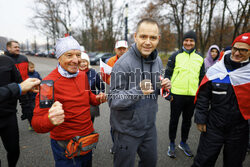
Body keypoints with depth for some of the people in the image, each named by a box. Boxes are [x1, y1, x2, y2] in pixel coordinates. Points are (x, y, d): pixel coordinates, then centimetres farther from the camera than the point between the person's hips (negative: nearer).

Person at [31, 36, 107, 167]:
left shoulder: (83, 75, -1)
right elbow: (36, 123, -23)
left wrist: (97, 99, -5)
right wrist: (50, 120, -45)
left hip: (88, 137, 7)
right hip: (65, 145, -6)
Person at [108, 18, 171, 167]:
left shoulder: (158, 61, 0)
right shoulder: (123, 64, -22)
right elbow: (113, 101, -21)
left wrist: (165, 86, -10)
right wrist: (138, 91, -37)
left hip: (150, 126, 6)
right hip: (127, 129, -6)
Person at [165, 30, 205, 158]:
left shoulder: (200, 58, 8)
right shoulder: (175, 56, -1)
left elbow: (202, 77, 14)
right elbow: (167, 74, -2)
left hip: (192, 95, 3)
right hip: (177, 94, -3)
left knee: (187, 120, 15)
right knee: (174, 120, 8)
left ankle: (183, 143, 35)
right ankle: (172, 144, 27)